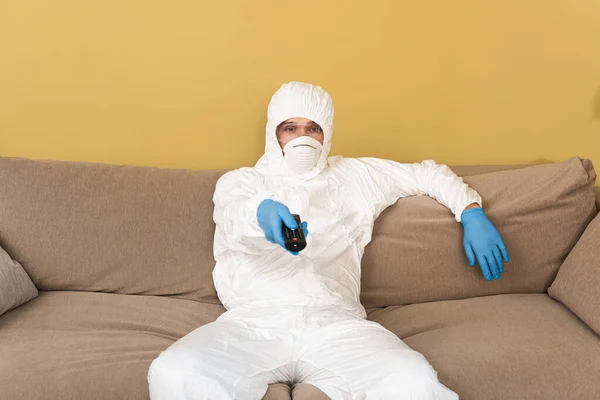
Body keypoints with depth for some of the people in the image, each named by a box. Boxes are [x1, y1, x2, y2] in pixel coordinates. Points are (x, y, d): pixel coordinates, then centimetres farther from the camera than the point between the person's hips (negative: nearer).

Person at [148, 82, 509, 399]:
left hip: (334, 321, 1)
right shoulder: (240, 181, 20)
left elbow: (428, 174, 35)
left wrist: (473, 215, 20)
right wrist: (260, 211, -29)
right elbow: (232, 215, -4)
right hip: (254, 320, 0)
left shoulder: (356, 176, 26)